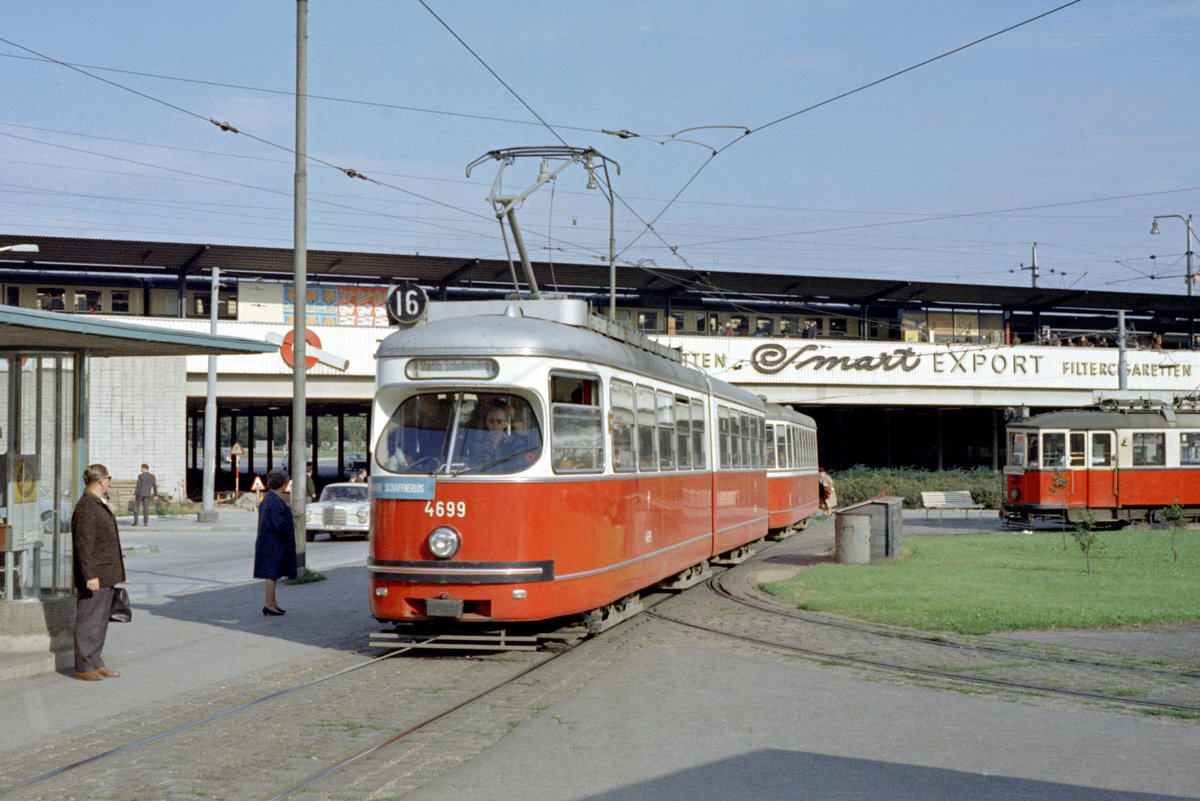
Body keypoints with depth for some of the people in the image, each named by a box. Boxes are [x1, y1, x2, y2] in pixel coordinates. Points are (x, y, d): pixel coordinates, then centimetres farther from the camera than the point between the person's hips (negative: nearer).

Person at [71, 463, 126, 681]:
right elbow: (83, 545, -21)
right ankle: (83, 667, 2)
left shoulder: (99, 505, 16)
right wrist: (90, 575, -23)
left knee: (100, 620, 14)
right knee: (88, 620, -3)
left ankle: (95, 663, 21)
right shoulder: (85, 508, -17)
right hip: (95, 576, -10)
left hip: (106, 575, 10)